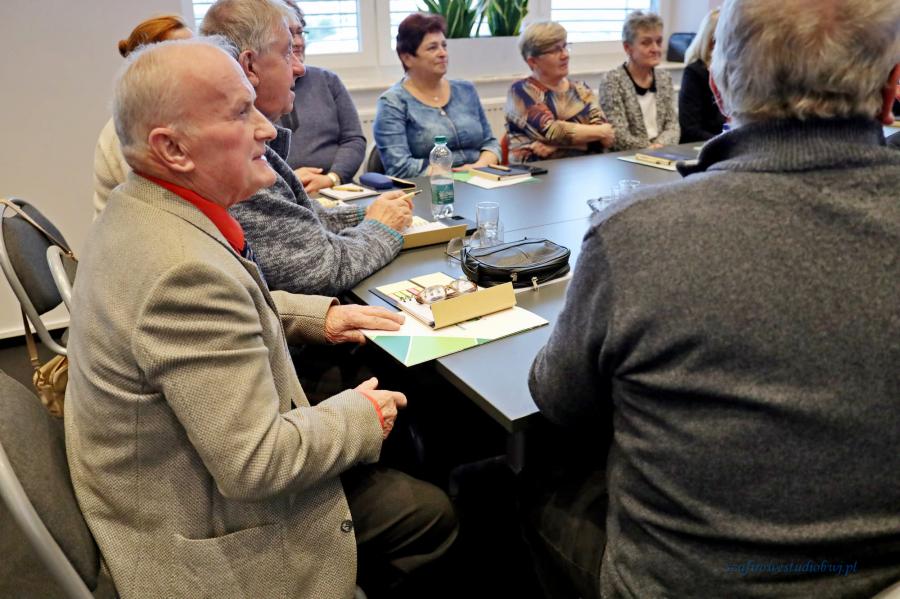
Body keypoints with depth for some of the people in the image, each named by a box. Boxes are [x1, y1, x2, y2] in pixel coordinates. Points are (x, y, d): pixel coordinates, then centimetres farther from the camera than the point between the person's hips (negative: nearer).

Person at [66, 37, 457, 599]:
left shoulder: (137, 210, -4)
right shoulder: (185, 269, -35)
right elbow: (256, 463, -31)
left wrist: (317, 315, 2)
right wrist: (363, 416, -15)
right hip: (212, 541, -9)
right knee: (432, 513, 1)